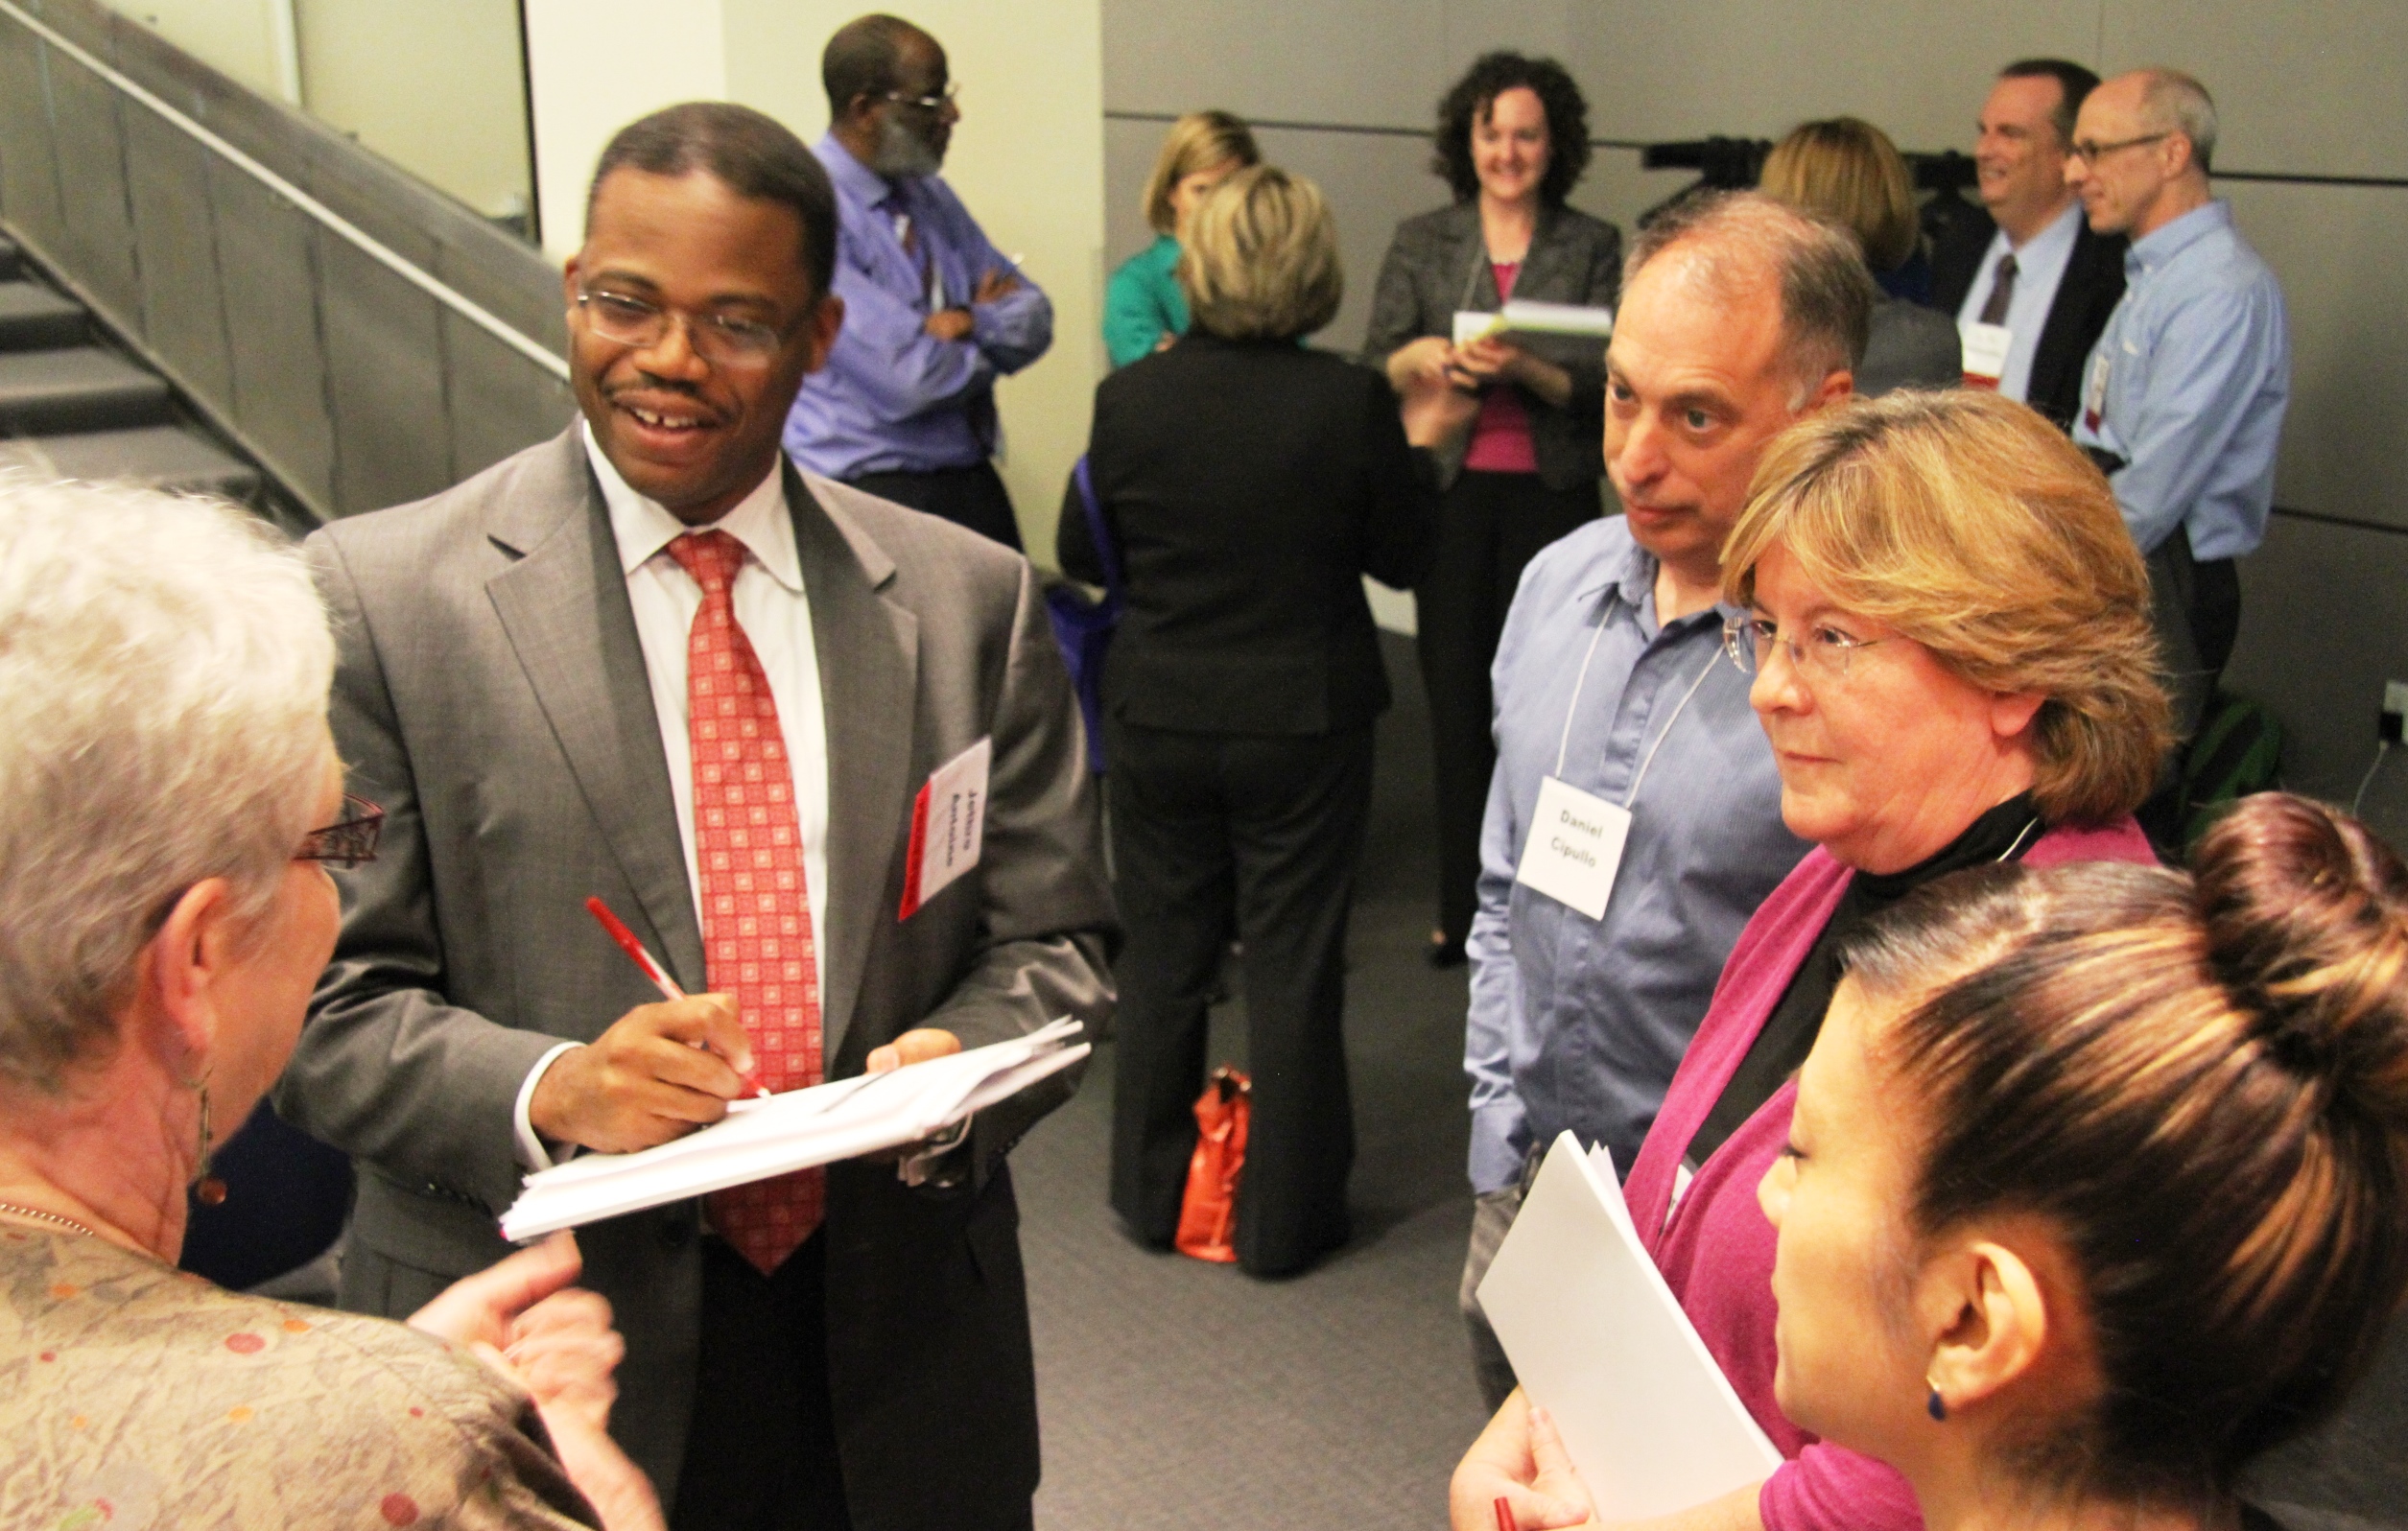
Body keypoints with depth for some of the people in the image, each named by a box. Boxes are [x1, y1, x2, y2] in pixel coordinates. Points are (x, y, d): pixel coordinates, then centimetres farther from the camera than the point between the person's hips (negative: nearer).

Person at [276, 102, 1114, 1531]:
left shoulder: (970, 597, 0)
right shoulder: (378, 595, -7)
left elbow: (1054, 937, 4)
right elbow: (329, 998, -6)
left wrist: (954, 1070, -16)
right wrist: (549, 1092, -23)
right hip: (539, 1363, -2)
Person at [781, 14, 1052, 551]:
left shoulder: (930, 195, 12)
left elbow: (1034, 320, 10)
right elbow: (907, 379, -22)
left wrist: (971, 323, -13)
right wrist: (992, 337, -2)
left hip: (973, 484, 8)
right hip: (868, 502, -7)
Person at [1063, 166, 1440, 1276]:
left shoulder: (1131, 398, -10)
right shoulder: (1352, 403, -15)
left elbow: (1081, 554, 2)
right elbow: (1403, 557, -3)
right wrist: (1422, 444, 10)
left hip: (1158, 718, 2)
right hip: (1304, 725, -1)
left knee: (1162, 955, 17)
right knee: (1293, 968, 9)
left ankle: (1152, 1194, 30)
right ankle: (1282, 1217, 20)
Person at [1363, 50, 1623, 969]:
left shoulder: (1592, 248, 5)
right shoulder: (1421, 244, 8)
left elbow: (1608, 383, -2)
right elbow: (1373, 367, 3)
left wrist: (1525, 368, -20)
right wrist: (1419, 356, -19)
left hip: (1553, 497, -1)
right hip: (1453, 496, 1)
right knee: (1456, 697, 1)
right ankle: (1463, 908, 12)